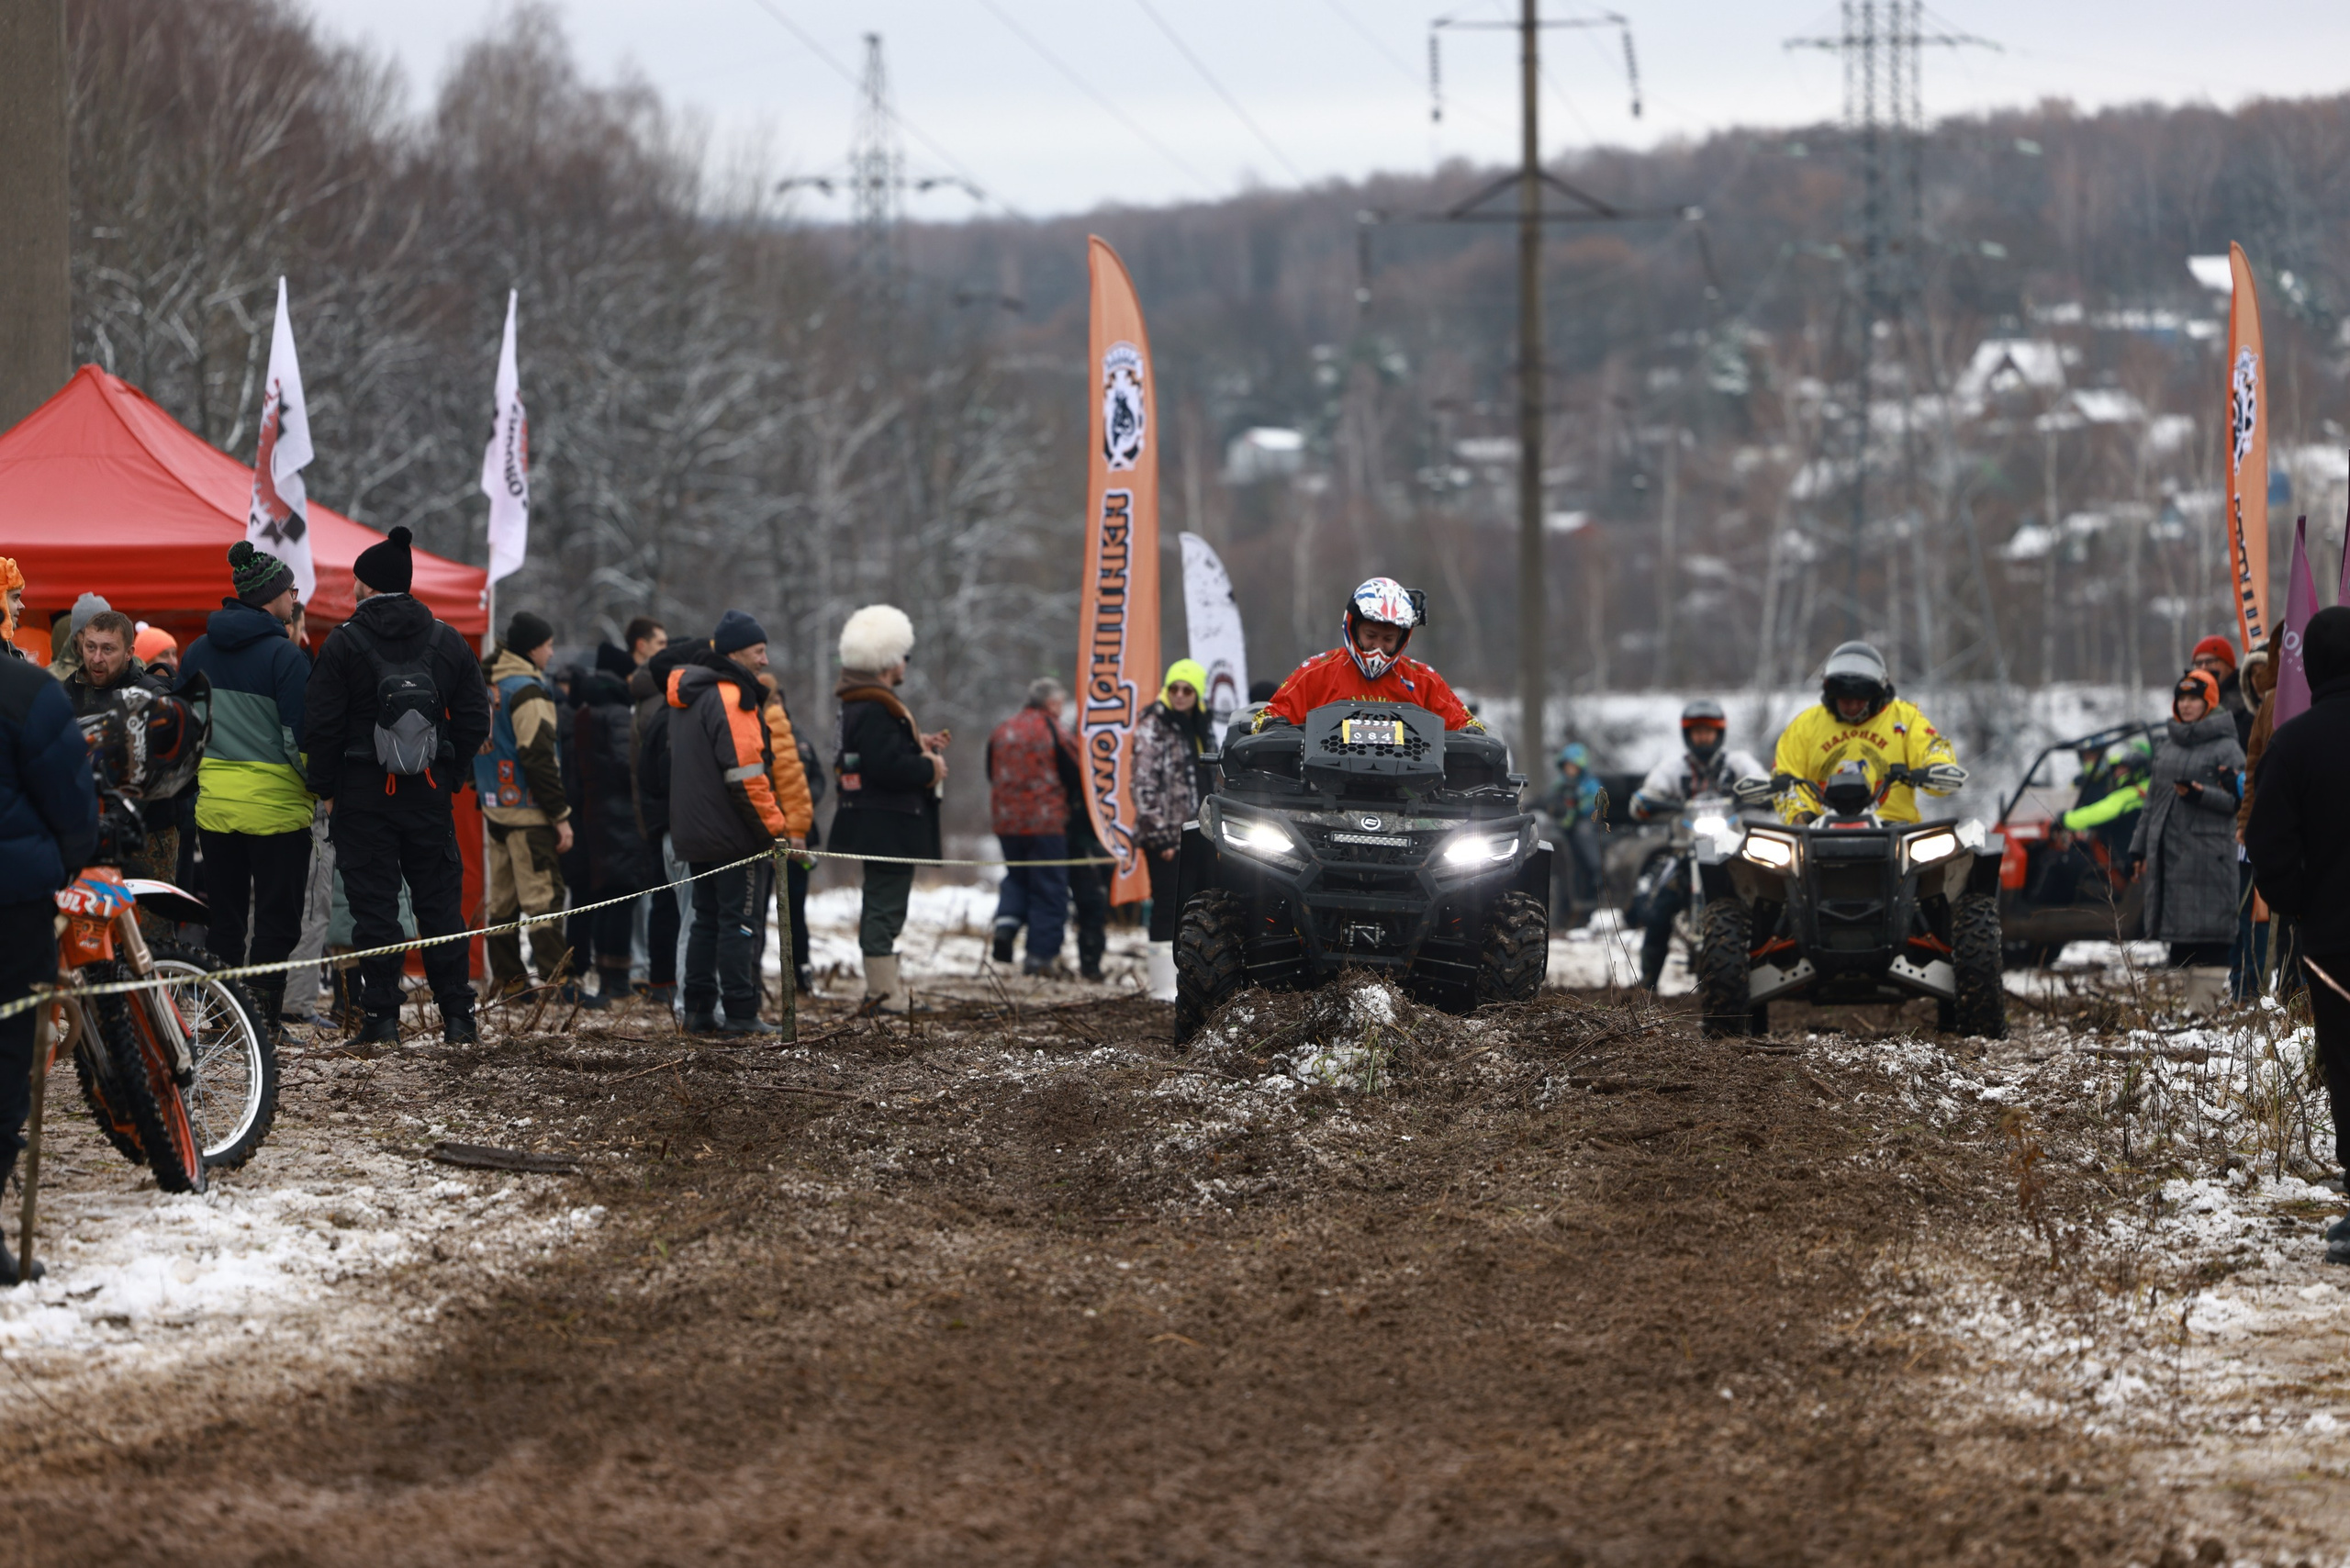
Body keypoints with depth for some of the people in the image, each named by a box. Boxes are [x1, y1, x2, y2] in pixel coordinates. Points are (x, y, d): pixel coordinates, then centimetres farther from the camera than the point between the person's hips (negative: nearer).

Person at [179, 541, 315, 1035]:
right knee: (277, 918, 2)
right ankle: (263, 1010, -4)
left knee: (222, 916, 12)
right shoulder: (284, 656, -11)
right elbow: (300, 736, -12)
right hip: (275, 804, -5)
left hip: (212, 803, 5)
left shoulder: (199, 652, 8)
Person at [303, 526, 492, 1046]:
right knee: (440, 902, 9)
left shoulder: (345, 643, -6)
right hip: (429, 795, 3)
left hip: (363, 790, -3)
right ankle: (457, 1016, 9)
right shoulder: (448, 642, 6)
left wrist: (325, 787, 1)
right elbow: (475, 720, 7)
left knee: (374, 905, 0)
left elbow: (321, 724, -9)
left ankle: (382, 1017, -2)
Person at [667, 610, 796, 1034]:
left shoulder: (686, 697, 15)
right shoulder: (730, 697, -17)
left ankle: (699, 1010, 16)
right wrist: (776, 828, -14)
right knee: (741, 921, -4)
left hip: (695, 834, 9)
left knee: (707, 919, 15)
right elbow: (746, 774, -21)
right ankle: (740, 1015, -4)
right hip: (736, 836, -9)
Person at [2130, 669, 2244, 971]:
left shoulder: (2226, 748, -3)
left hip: (2208, 852, -6)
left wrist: (2200, 794, -21)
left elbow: (2238, 800, -8)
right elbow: (2152, 799, 20)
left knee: (2208, 935, -9)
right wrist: (2139, 847, 17)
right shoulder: (2167, 745, 17)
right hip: (2168, 850, 6)